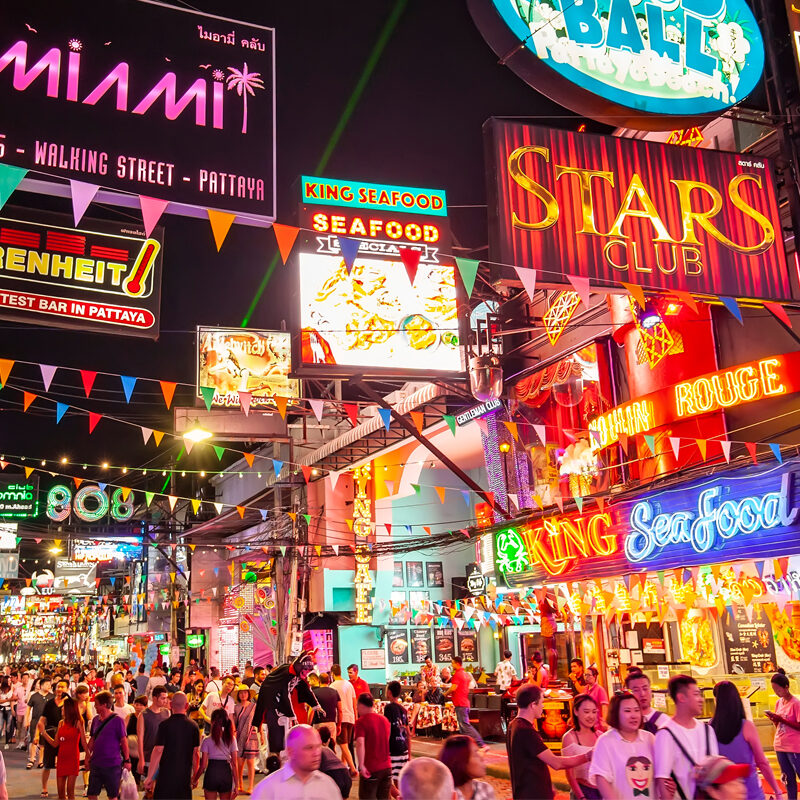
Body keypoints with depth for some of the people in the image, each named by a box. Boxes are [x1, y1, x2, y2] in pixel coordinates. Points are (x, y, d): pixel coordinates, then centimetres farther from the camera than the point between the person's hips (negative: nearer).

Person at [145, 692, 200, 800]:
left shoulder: (164, 725, -8)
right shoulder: (193, 726, 0)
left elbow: (158, 751, -10)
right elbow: (195, 753, 4)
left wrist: (149, 777, -5)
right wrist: (195, 775, 15)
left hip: (166, 774, -3)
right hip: (185, 775, 3)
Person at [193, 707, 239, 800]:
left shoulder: (207, 740, -6)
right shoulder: (231, 739, -1)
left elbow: (203, 765, -6)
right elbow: (234, 763, -1)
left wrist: (195, 780, 8)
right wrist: (236, 783, 4)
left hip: (211, 772, -2)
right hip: (226, 773, 2)